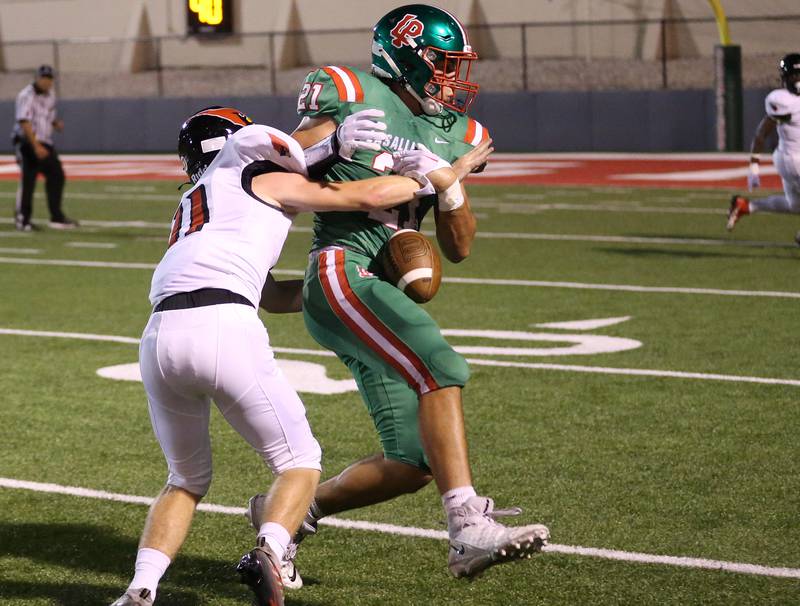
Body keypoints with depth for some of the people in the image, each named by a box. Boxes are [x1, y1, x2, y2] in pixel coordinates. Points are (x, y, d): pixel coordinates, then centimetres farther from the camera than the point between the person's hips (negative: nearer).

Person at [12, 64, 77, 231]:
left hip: (45, 143, 8)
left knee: (56, 175, 6)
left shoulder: (50, 95, 12)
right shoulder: (27, 95, -14)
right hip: (28, 142, -8)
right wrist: (36, 146, -29)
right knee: (28, 179, -9)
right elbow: (24, 122, -22)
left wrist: (57, 123, -1)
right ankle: (22, 219, -1)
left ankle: (57, 217, 15)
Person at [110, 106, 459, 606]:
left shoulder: (192, 209, 36)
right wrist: (435, 177, 31)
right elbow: (368, 196, 16)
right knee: (299, 462, 11)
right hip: (224, 327, -6)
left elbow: (275, 297, 38)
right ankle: (268, 551, -18)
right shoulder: (266, 180, 19)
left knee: (187, 480, 23)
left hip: (160, 337, 6)